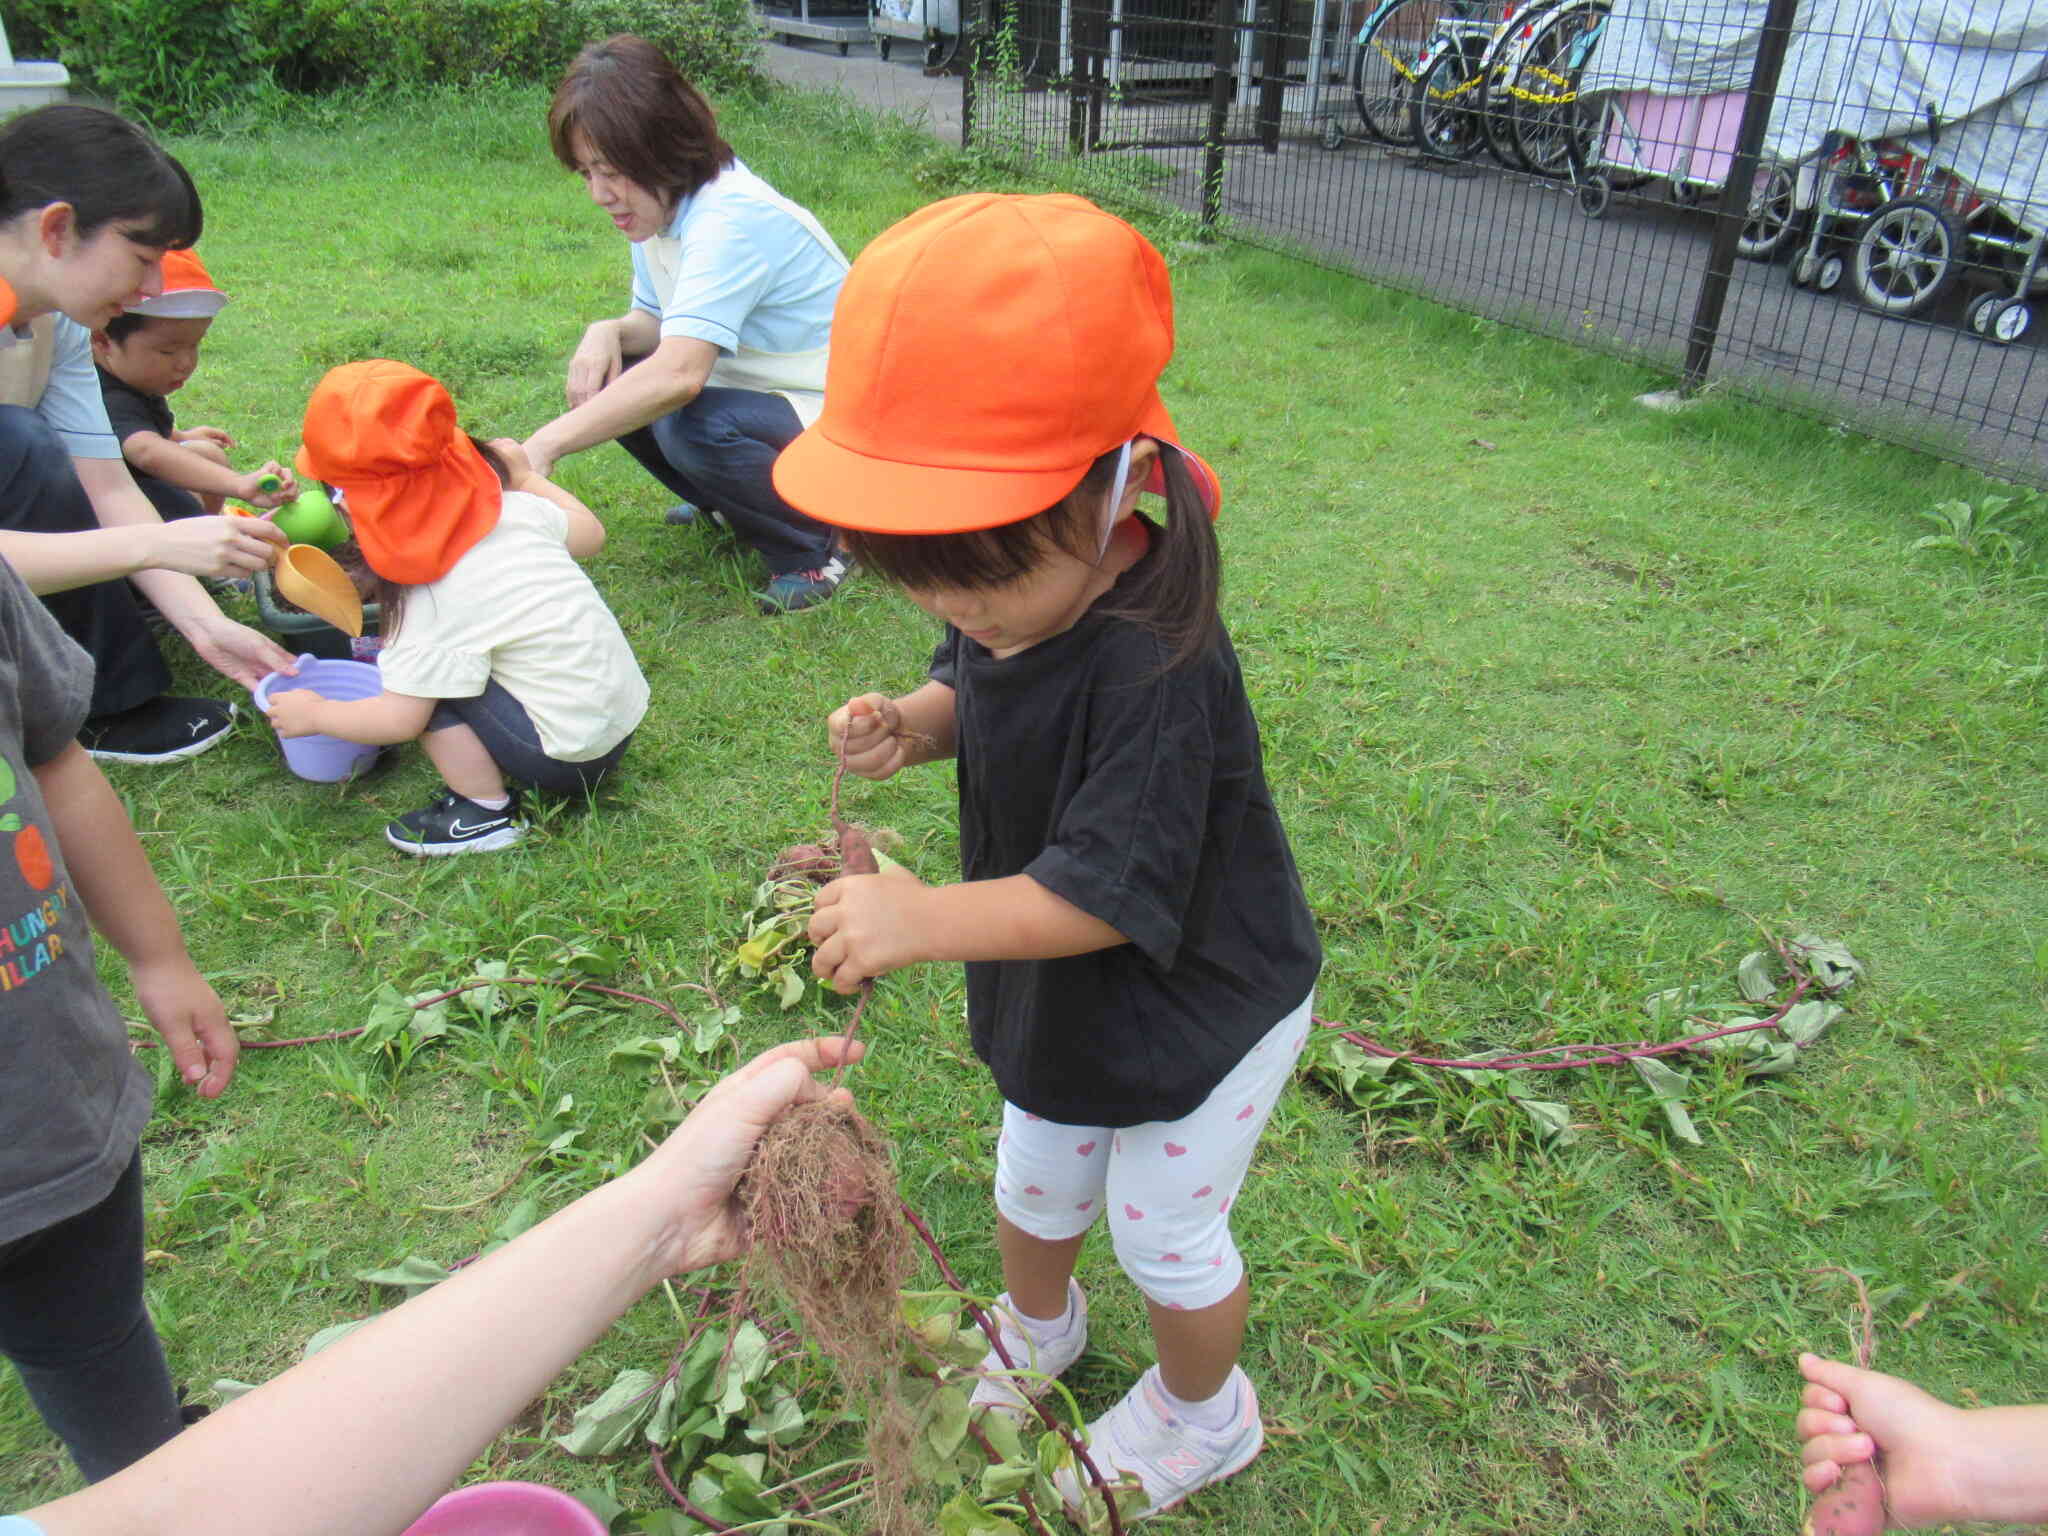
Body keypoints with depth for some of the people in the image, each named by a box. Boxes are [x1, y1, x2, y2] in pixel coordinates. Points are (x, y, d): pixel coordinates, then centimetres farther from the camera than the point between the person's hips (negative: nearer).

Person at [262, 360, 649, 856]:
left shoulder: (430, 600, -20)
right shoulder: (515, 509, -5)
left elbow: (399, 718, -14)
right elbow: (589, 532, 14)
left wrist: (313, 714, 4)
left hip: (570, 755, -8)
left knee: (429, 682, -8)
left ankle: (486, 812, 0)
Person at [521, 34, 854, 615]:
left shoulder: (729, 218, -27)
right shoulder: (661, 205, 2)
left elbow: (679, 373, -39)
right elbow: (656, 321, 12)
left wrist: (543, 446, -40)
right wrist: (607, 332, -13)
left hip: (840, 417, -9)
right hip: (753, 390, 9)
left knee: (695, 426, -34)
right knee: (605, 380, -3)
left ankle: (816, 545, -9)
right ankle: (731, 507, 15)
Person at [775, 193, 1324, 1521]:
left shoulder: (1153, 671, -39)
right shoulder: (1010, 601, -14)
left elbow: (1110, 892, -37)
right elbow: (979, 702, 6)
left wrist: (931, 919, -44)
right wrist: (915, 724, -15)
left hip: (1198, 1019, -7)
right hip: (1070, 1006, 8)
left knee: (1166, 1237, 18)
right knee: (1035, 1186, 29)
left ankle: (1202, 1415, 50)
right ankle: (1036, 1330, 62)